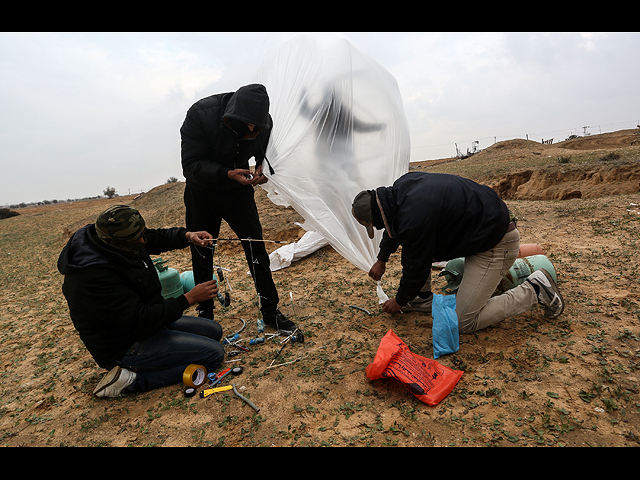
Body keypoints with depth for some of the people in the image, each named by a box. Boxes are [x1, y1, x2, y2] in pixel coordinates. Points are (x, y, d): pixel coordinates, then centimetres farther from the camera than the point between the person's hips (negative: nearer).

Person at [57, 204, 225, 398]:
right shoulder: (94, 275, -32)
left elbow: (155, 238, 13)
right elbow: (141, 321, -30)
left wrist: (187, 236, -6)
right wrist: (189, 298, -24)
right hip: (124, 348, -10)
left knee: (214, 331, 14)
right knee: (213, 353, -18)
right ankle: (131, 379, -10)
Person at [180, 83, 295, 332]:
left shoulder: (264, 122, -16)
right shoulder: (201, 113, -26)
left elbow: (266, 154, 3)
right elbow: (191, 165, -25)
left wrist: (263, 169, -21)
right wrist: (227, 174, -41)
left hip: (239, 189, 2)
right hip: (202, 192, -1)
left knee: (256, 246, -5)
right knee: (202, 253, 4)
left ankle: (270, 311, 8)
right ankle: (205, 314, 22)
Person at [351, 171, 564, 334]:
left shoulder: (414, 218, -31)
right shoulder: (401, 186, -3)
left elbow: (417, 268, -16)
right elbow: (395, 225, 19)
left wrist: (399, 301, 3)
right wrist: (382, 259, 26)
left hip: (496, 242, -10)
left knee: (464, 323, -5)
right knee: (410, 244, 8)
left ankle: (535, 290, 3)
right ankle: (423, 298, 19)